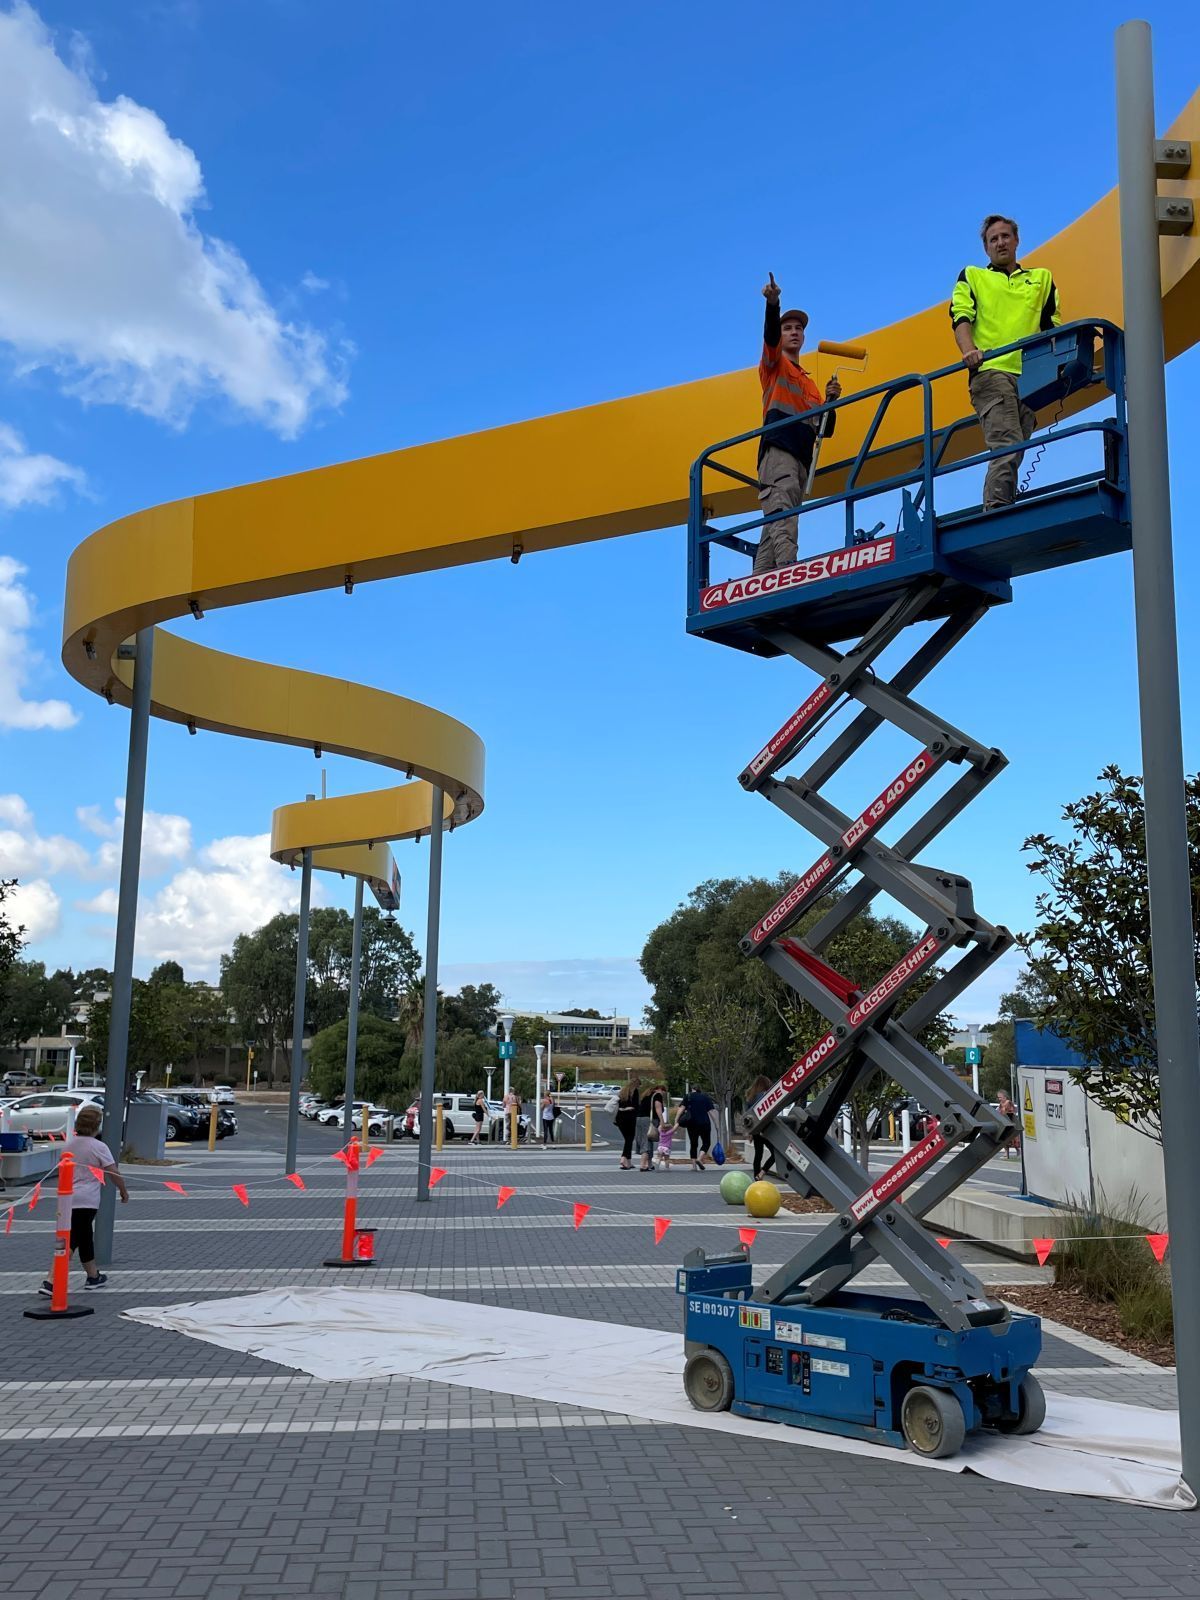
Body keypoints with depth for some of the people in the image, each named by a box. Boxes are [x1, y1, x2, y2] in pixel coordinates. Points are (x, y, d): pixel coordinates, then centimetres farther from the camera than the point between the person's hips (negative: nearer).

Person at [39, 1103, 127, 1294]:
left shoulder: (68, 1145, 9)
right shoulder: (98, 1147, -10)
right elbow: (113, 1172, -8)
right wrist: (123, 1191, 6)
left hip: (67, 1198, 7)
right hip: (87, 1200, -7)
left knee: (85, 1238, 19)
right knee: (71, 1242, -5)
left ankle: (93, 1276, 32)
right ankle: (51, 1283, -13)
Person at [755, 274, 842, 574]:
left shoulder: (810, 384, 35)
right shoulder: (774, 363, 17)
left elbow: (825, 429, 29)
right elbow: (770, 335, -5)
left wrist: (831, 400, 9)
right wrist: (772, 304, -25)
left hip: (802, 459, 6)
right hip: (778, 450, -6)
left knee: (773, 530, -4)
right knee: (782, 518, -24)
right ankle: (788, 573, -40)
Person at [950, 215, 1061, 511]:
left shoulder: (1042, 277, 29)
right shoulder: (972, 276, 22)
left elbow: (1053, 324, 19)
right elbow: (960, 318, 6)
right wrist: (968, 350, -15)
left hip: (1030, 375, 4)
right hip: (990, 371, -4)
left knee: (1012, 452, -1)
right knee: (1007, 446, -22)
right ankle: (996, 513, -27)